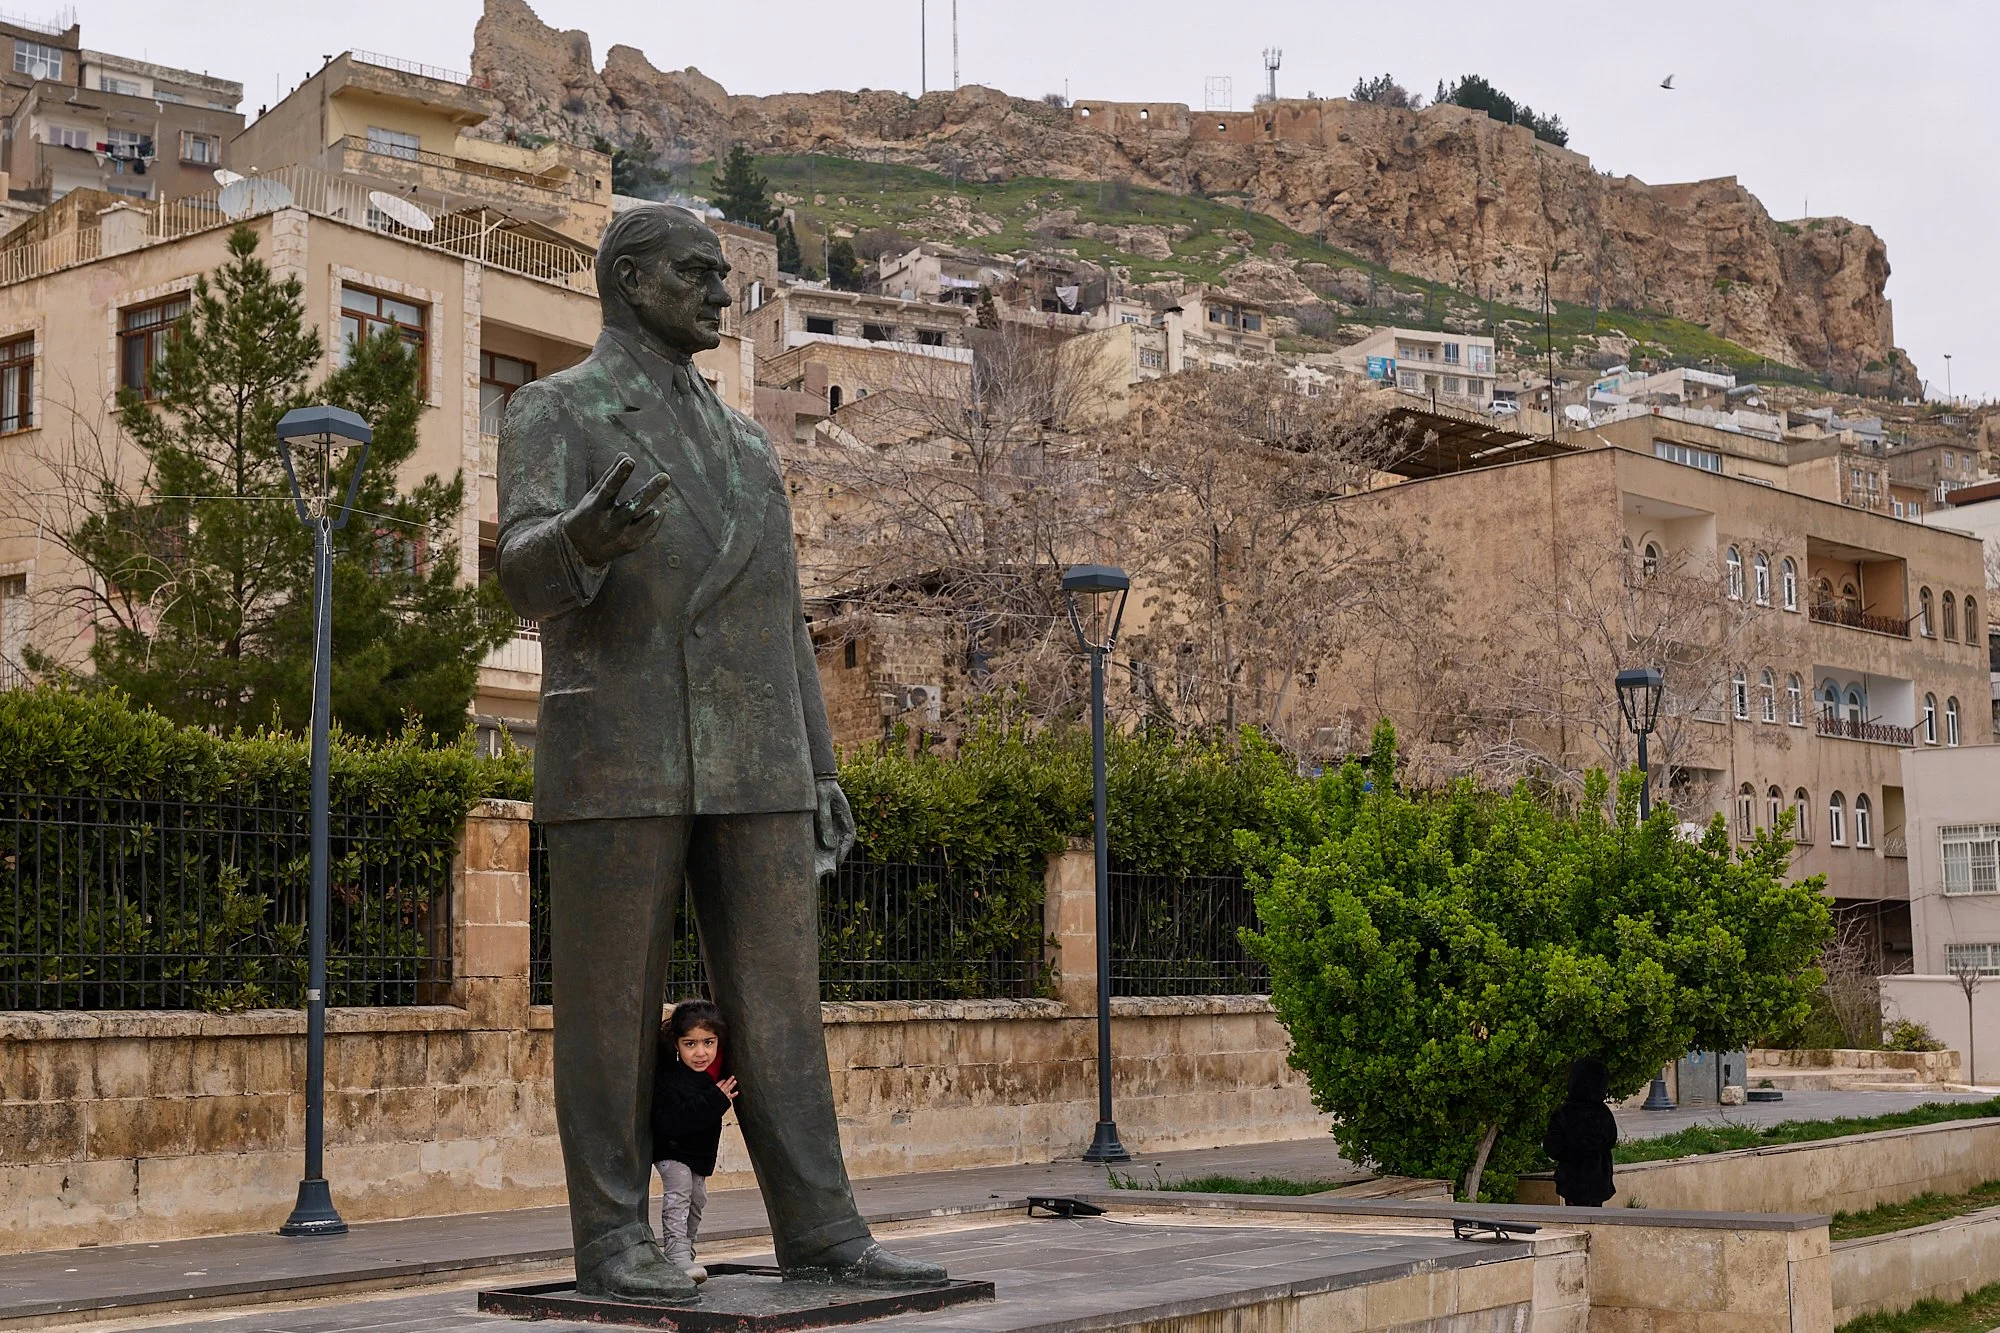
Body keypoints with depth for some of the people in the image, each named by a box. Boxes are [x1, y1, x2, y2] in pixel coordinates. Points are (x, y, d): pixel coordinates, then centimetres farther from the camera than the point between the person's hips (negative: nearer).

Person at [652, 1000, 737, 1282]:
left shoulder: (720, 1071, -14)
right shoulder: (667, 1077, -34)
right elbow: (670, 1122, -41)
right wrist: (716, 1100, -41)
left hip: (699, 1146, 7)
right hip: (670, 1146, -7)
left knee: (697, 1198, 12)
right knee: (678, 1189, -22)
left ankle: (685, 1252, 26)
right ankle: (677, 1253, -23)